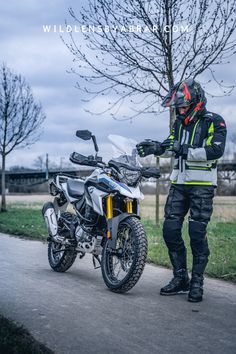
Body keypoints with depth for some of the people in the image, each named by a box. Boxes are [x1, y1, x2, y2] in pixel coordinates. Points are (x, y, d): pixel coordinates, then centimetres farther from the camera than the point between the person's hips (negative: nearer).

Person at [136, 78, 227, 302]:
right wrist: (155, 147, -7)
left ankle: (197, 283, 6)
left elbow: (216, 150, -20)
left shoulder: (214, 122, -7)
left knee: (197, 233, -7)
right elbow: (171, 145, 13)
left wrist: (184, 150, -23)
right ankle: (180, 279, 13)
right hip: (179, 183, 7)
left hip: (202, 185, -6)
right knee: (170, 230, 1)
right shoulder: (180, 123, 15)